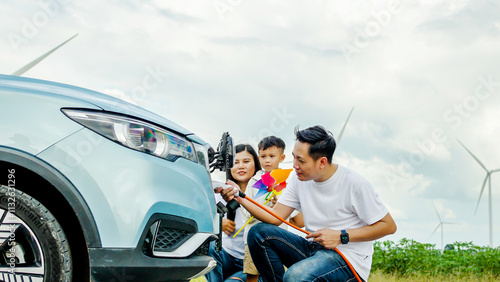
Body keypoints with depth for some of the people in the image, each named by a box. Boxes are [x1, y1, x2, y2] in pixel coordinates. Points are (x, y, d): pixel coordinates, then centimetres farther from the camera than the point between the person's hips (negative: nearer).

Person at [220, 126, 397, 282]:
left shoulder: (354, 184, -16)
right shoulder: (299, 179, 2)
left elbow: (389, 226, -11)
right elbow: (275, 218, -1)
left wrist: (341, 236, -17)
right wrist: (239, 197, -14)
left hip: (349, 259, -6)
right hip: (312, 248, 7)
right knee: (259, 233, -11)